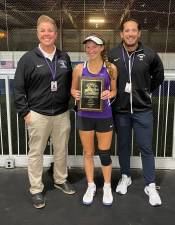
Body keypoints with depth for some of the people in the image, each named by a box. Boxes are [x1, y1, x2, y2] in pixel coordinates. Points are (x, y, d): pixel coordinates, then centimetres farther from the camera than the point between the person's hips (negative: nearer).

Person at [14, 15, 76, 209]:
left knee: (61, 150, 15)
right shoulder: (28, 59, -5)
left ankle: (60, 180, 36)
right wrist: (25, 112, -8)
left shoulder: (64, 58, 7)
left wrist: (72, 102, 6)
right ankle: (36, 190, 21)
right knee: (36, 153, 6)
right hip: (38, 115, -3)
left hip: (62, 114, 4)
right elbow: (18, 89, -4)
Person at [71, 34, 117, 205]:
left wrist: (109, 94, -17)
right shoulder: (79, 68, -2)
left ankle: (107, 187, 29)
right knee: (88, 153, 12)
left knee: (104, 153, 8)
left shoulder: (111, 68, -4)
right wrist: (75, 94, -14)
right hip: (84, 116, 1)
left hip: (104, 116, -1)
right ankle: (91, 186, 31)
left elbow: (114, 90, 5)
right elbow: (73, 89, 8)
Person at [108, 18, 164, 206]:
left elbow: (158, 77, 12)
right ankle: (125, 177, 35)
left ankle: (150, 186, 18)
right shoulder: (112, 55, -4)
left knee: (145, 147, 4)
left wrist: (147, 91, 8)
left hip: (143, 110, -1)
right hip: (120, 110, 1)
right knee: (123, 146, 14)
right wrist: (114, 94, 2)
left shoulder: (149, 55, -5)